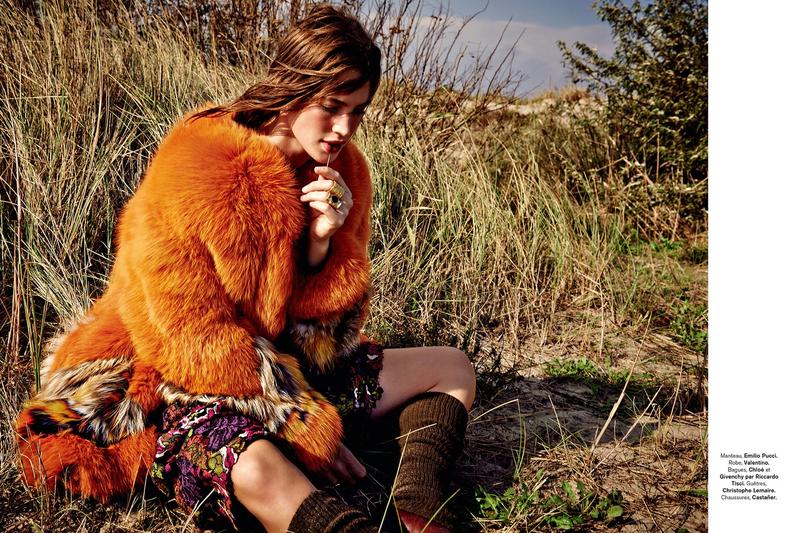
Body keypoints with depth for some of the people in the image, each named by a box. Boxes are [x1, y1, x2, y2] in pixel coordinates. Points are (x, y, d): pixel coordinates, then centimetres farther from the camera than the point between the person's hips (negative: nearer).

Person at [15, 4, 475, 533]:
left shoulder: (342, 171, -1)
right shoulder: (193, 171, -21)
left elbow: (333, 322, 1)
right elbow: (193, 337, -20)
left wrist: (321, 245, -20)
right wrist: (307, 428, -19)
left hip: (289, 365, 8)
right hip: (183, 385, -7)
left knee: (452, 367, 1)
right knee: (258, 471, -41)